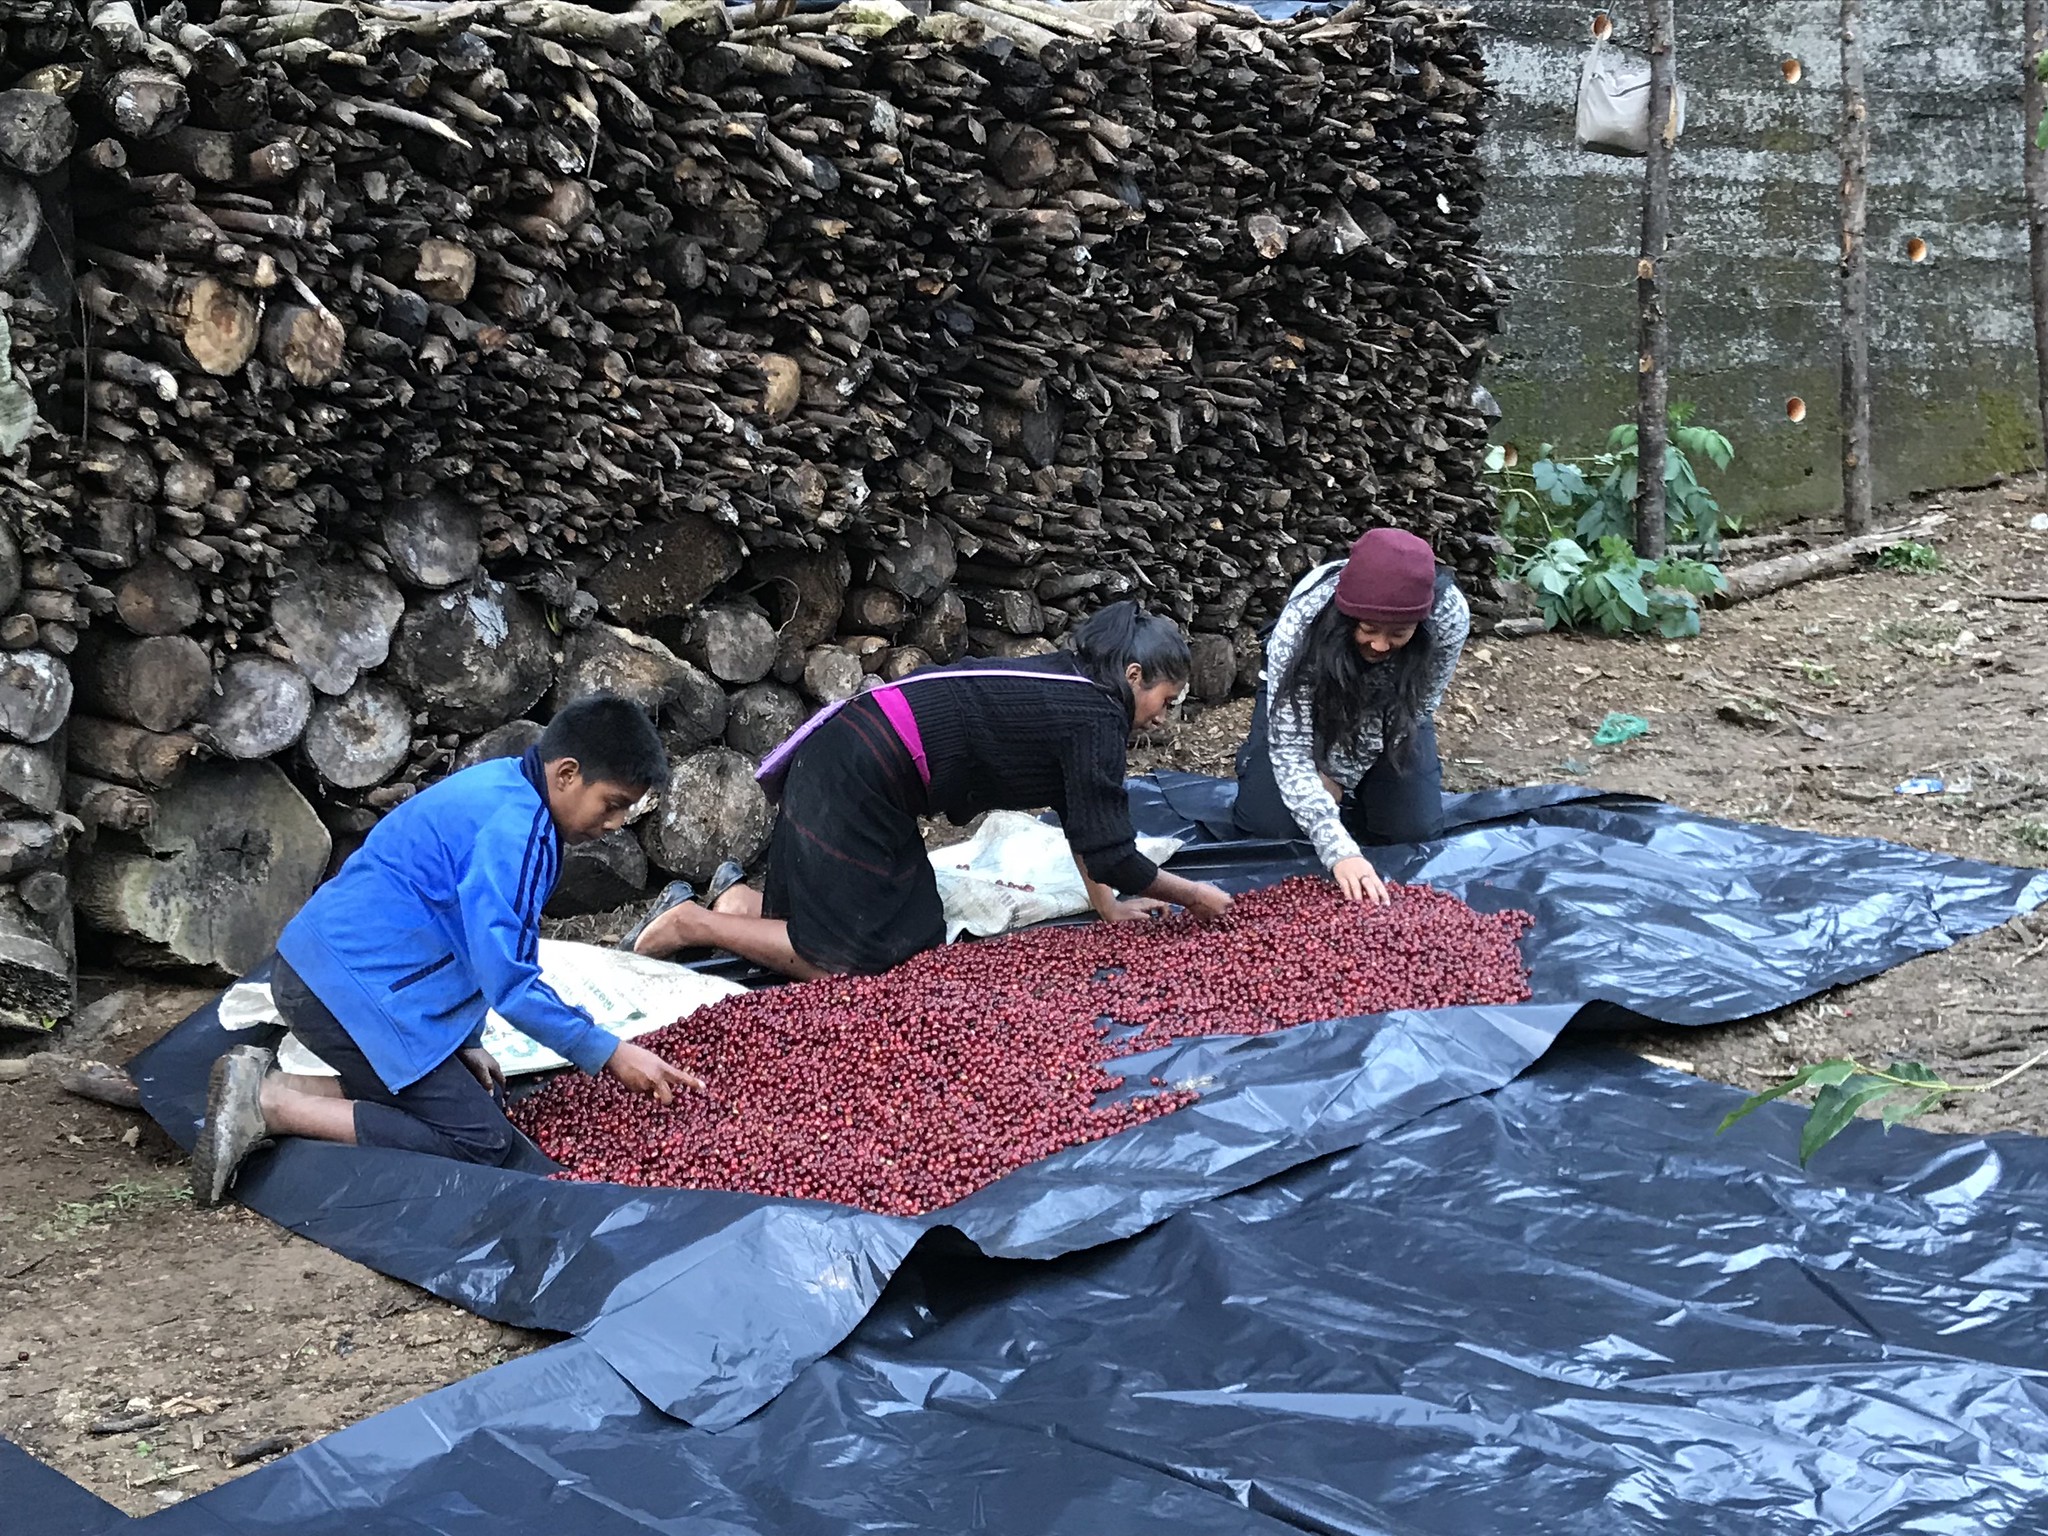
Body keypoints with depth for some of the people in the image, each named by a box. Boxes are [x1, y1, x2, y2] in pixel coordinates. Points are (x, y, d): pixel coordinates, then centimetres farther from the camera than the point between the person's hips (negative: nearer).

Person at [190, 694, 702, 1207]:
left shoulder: (499, 784, 12)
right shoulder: (515, 830, -19)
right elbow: (508, 984, -21)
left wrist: (465, 1044, 17)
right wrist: (610, 1054, -14)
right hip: (352, 987, -10)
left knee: (479, 1096, 13)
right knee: (481, 1139, -8)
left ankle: (265, 1081, 6)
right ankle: (269, 1106, -10)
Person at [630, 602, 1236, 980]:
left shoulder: (1070, 684, 16)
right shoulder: (1096, 719, -11)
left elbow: (1079, 815, 25)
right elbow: (1111, 854, -9)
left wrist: (1107, 902, 23)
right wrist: (1194, 894, 4)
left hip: (844, 757, 10)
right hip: (860, 777, -10)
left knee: (918, 934, 13)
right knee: (849, 957, -3)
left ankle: (751, 905, 12)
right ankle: (695, 925, -1)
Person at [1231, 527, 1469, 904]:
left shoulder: (1449, 616, -37)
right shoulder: (1301, 620, -40)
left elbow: (1411, 712, -20)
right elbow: (1291, 746, -38)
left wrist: (1339, 774, -18)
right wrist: (1338, 850, -47)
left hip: (1387, 706, 2)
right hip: (1309, 698, -1)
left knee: (1415, 829, -10)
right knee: (1267, 824, -13)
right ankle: (1255, 759, 20)